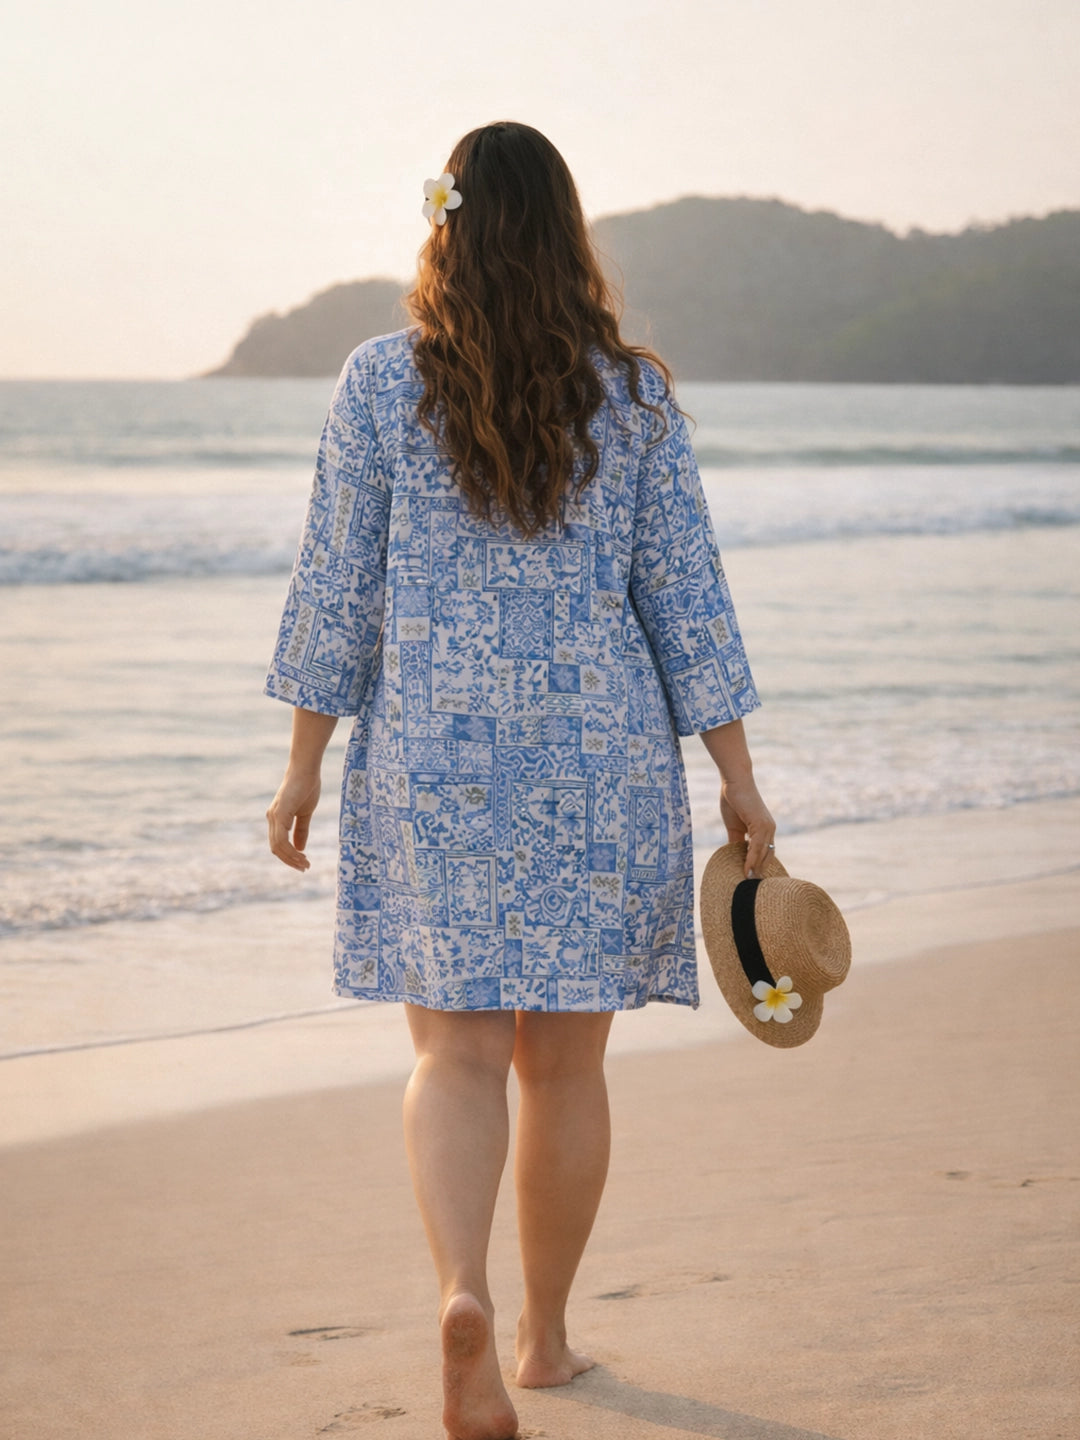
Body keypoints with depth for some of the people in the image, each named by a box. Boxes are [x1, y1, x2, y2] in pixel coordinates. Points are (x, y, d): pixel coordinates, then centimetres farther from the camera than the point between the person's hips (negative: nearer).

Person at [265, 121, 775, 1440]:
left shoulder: (380, 382, -3)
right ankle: (546, 1333, 23)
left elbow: (336, 588, -2)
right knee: (566, 1060, 12)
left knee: (457, 1054, 2)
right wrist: (737, 778, 5)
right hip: (602, 756, 1)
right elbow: (686, 593, 0)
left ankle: (463, 1295, -22)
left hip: (432, 756, -1)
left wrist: (304, 770, 5)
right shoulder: (633, 395, 0)